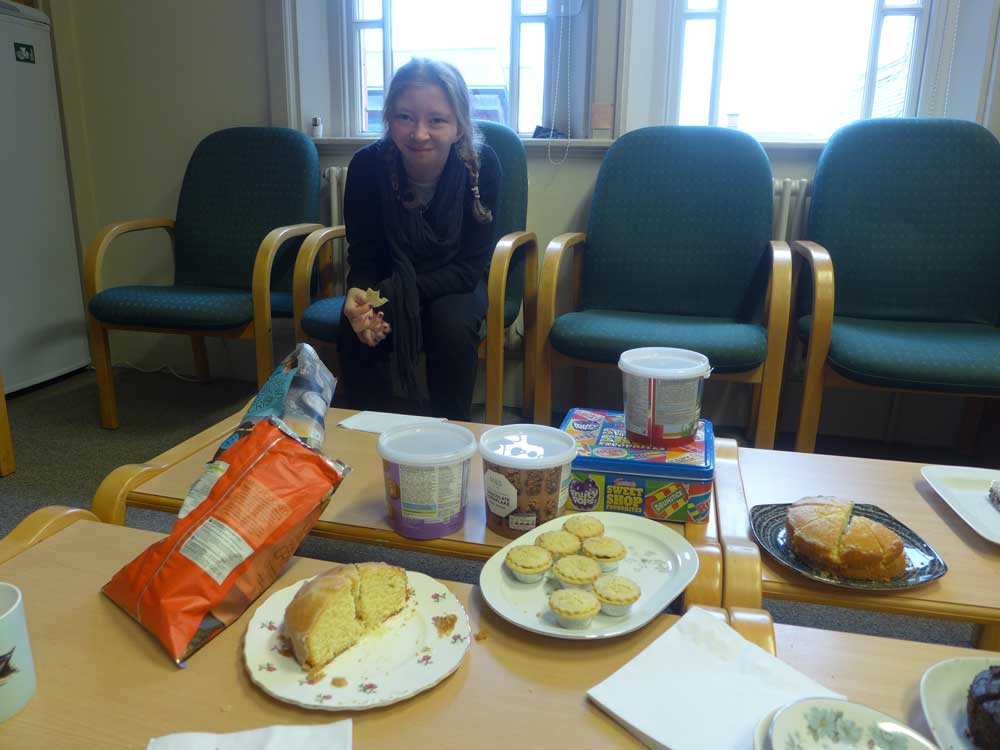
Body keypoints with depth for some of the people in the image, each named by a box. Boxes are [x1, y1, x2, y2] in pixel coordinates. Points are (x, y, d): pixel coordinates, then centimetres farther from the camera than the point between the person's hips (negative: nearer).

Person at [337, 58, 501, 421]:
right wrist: (357, 295, -36)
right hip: (391, 280, 1)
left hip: (455, 284, -1)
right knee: (356, 330, -27)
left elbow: (469, 268, -20)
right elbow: (363, 259, -11)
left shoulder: (482, 164, -24)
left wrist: (394, 294, -32)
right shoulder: (367, 165, -21)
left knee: (452, 325, -31)